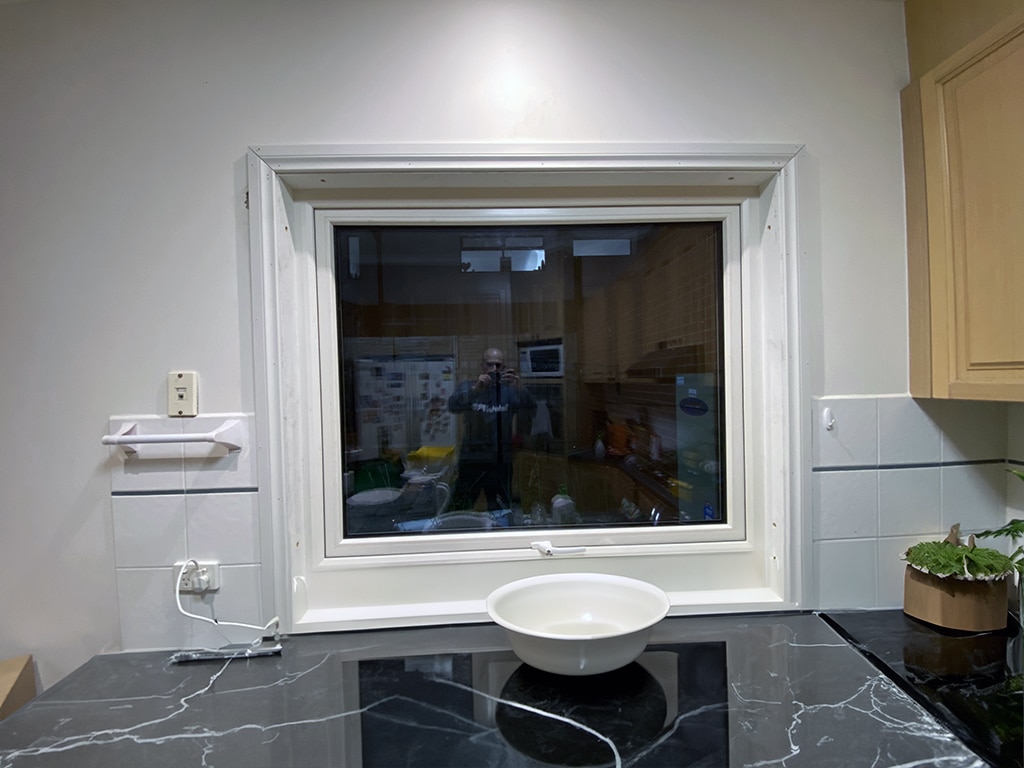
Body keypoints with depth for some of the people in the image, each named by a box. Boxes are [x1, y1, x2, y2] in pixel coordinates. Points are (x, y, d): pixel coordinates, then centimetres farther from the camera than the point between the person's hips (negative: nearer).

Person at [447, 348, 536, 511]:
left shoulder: (510, 391, 3)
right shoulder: (467, 387, 2)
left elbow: (531, 412, -11)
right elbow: (453, 406, -17)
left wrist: (520, 388, -29)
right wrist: (475, 389, -34)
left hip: (501, 461, 1)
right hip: (471, 460, 0)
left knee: (501, 512, 13)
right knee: (460, 510, 9)